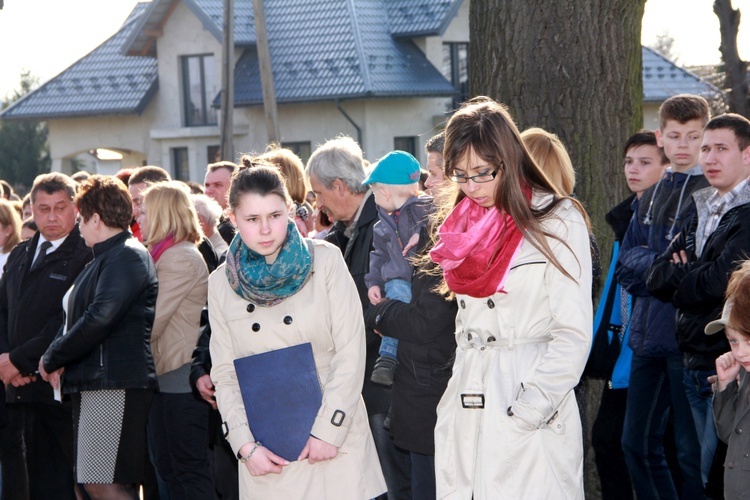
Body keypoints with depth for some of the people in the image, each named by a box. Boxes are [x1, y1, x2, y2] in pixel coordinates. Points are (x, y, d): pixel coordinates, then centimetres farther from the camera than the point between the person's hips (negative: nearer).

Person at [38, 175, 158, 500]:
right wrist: (57, 358, 3)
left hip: (115, 384, -10)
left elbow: (99, 318, -22)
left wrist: (53, 357, -11)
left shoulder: (127, 256, -11)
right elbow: (74, 316, 22)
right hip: (92, 382, 10)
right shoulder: (104, 259, 22)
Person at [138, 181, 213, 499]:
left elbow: (152, 321, -18)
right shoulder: (163, 255, 17)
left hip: (181, 376, -10)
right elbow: (150, 320, 17)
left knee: (190, 470, -6)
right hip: (164, 376, 10)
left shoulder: (180, 258, -14)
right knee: (168, 468, 13)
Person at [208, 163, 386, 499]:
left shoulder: (325, 261, -2)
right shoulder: (222, 284, 5)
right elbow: (224, 374, 5)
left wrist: (329, 430, -11)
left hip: (336, 444, -2)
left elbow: (350, 353, -6)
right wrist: (245, 445, -7)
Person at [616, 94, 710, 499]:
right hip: (649, 336, 7)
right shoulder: (651, 197, 16)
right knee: (637, 443, 12)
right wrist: (660, 264, -8)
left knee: (691, 450, -2)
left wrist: (653, 267, -13)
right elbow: (626, 266, 12)